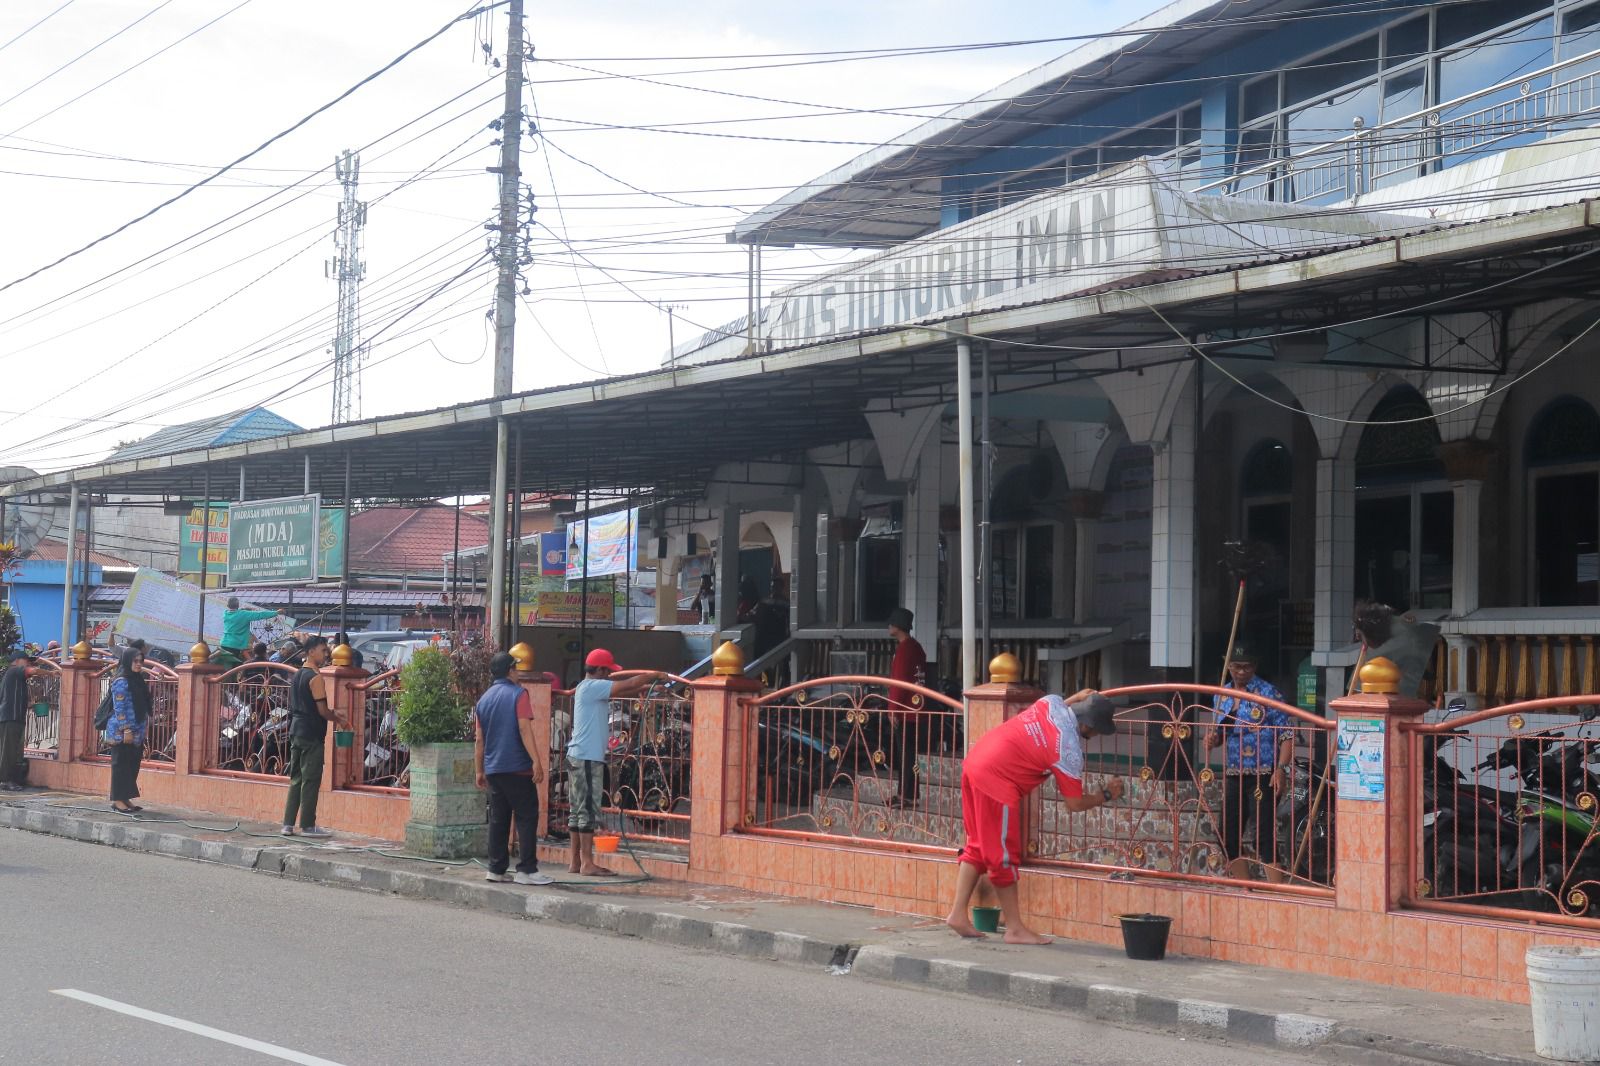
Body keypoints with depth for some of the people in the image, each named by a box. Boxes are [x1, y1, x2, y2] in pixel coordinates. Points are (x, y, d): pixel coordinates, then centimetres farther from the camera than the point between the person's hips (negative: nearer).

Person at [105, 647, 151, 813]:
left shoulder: (137, 680, 13)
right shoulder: (121, 681, -12)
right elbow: (119, 708, -16)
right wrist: (126, 730, -19)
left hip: (136, 732, 8)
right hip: (122, 732, -8)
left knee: (133, 765, 10)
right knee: (121, 765, -3)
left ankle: (126, 798, 16)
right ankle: (118, 800, 1)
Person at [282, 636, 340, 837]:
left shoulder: (298, 675, 14)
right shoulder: (315, 677, -13)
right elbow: (322, 710, -16)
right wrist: (339, 719, 0)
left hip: (296, 731, 9)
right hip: (312, 734, -9)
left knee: (296, 778, 11)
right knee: (311, 780, -4)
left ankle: (288, 824, 10)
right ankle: (308, 826, -1)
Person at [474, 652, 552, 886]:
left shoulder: (484, 699, 12)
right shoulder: (518, 694, -6)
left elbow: (479, 739, 13)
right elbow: (524, 729, -15)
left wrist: (480, 771, 19)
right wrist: (536, 761, -17)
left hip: (493, 769, 6)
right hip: (517, 768, -6)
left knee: (498, 819, 10)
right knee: (527, 817, -4)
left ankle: (496, 869, 10)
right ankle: (526, 869, -9)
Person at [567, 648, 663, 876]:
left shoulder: (590, 689, 18)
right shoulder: (592, 687, -12)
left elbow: (622, 692, 21)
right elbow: (625, 685, -15)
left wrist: (648, 686, 11)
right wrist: (653, 675, -2)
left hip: (579, 757, 10)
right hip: (587, 758, -10)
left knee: (579, 810, 10)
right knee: (588, 809, -9)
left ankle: (576, 861, 13)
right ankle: (587, 863, -9)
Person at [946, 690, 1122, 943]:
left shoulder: (1053, 702, 3)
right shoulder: (1070, 752, -13)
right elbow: (1075, 803, -2)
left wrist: (1075, 699, 25)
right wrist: (1106, 795, 14)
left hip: (974, 761, 9)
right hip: (996, 780, -9)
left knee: (978, 847, 18)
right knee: (1003, 855, 1)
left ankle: (959, 913, 19)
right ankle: (1015, 929, 10)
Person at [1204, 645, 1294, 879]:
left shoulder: (1268, 693, -8)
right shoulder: (1222, 696, 11)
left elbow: (1287, 734, -11)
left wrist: (1281, 768, -21)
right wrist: (1212, 739, -1)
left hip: (1263, 775, -7)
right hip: (1233, 774, 7)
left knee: (1264, 835, -11)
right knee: (1228, 836, 11)